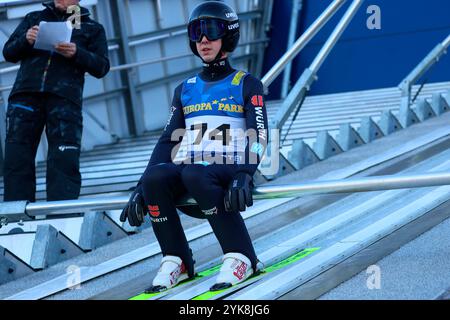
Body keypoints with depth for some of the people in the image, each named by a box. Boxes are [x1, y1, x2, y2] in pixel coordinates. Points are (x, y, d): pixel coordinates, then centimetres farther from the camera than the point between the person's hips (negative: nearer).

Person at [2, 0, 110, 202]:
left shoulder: (92, 28, 19)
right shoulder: (34, 18, 25)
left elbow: (102, 67, 9)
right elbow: (8, 53, 20)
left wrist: (77, 54, -9)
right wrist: (25, 40, -2)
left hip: (64, 98, -2)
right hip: (25, 93, 2)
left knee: (64, 161, -13)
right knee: (16, 158, -6)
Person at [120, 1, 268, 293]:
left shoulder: (247, 85, 7)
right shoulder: (185, 90, 20)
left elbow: (258, 136, -6)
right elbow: (168, 141, 14)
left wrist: (244, 176, -26)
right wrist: (141, 189, 0)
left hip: (230, 177, -4)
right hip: (188, 187, 4)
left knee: (193, 173, -37)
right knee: (155, 177, -29)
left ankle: (241, 258, -26)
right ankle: (177, 261, -14)